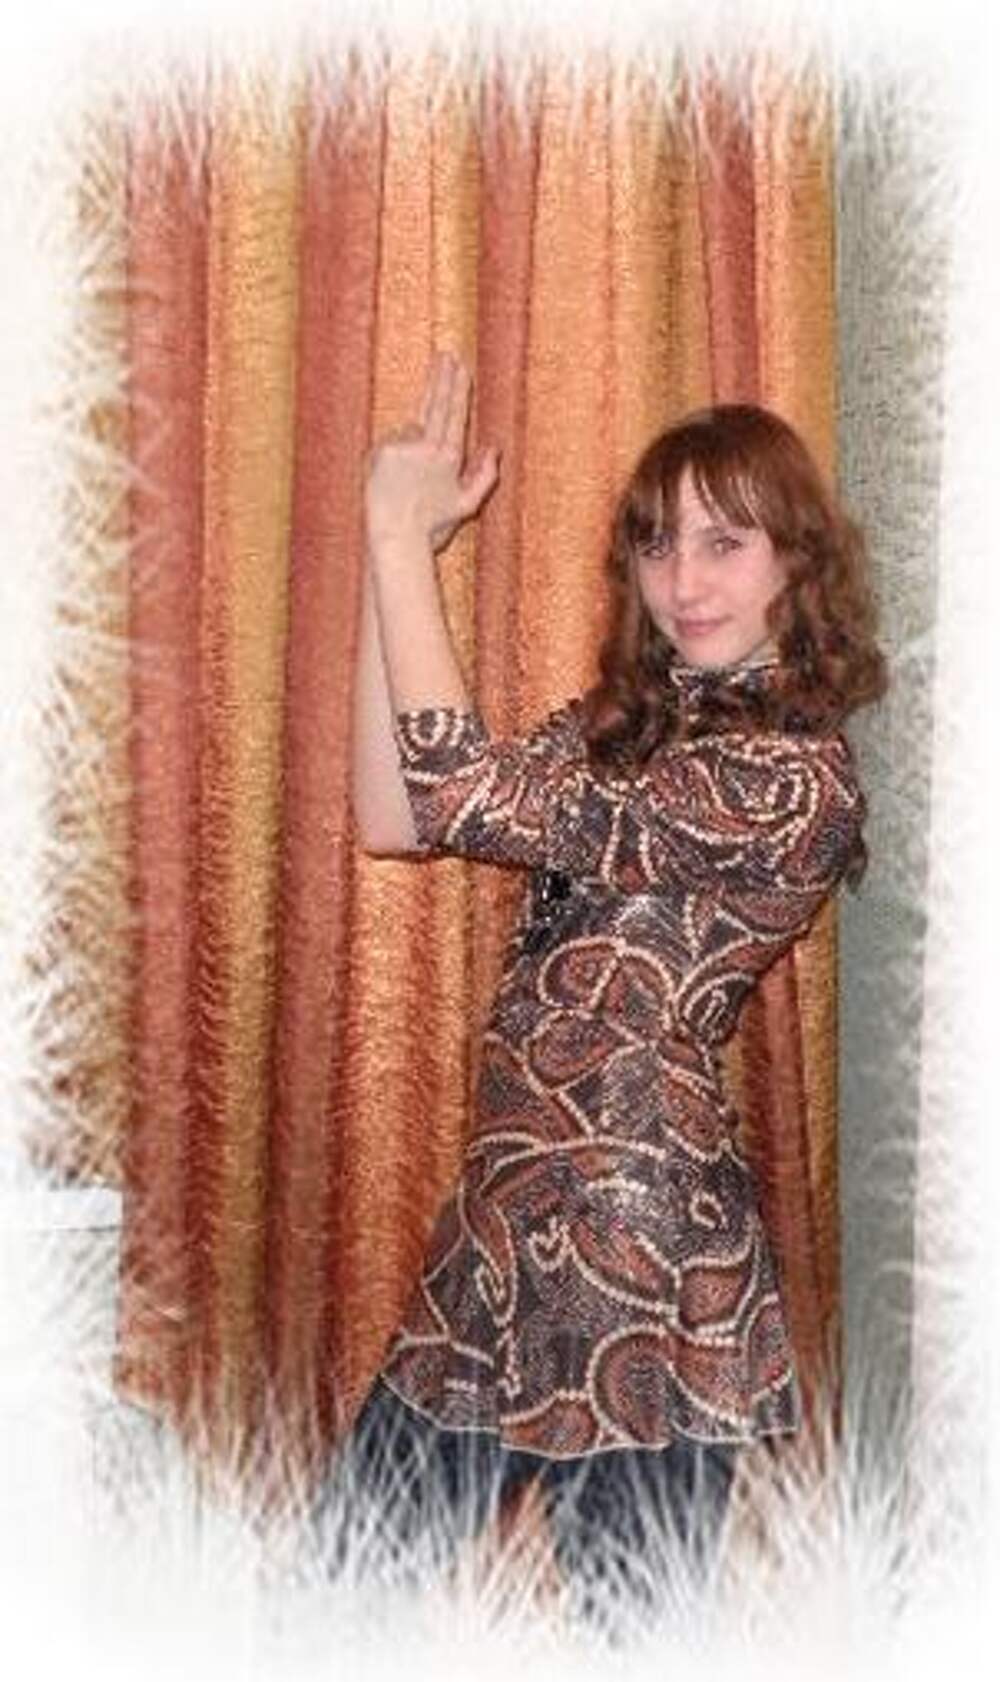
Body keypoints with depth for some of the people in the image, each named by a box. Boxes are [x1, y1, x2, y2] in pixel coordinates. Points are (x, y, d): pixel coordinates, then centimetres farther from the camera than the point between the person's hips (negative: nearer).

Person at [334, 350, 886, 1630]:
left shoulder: (788, 778, -17)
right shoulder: (621, 719, 9)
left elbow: (468, 799, -23)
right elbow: (392, 817, -1)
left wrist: (401, 536, -16)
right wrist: (394, 549, -5)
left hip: (641, 1245, -8)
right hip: (517, 1209, 8)